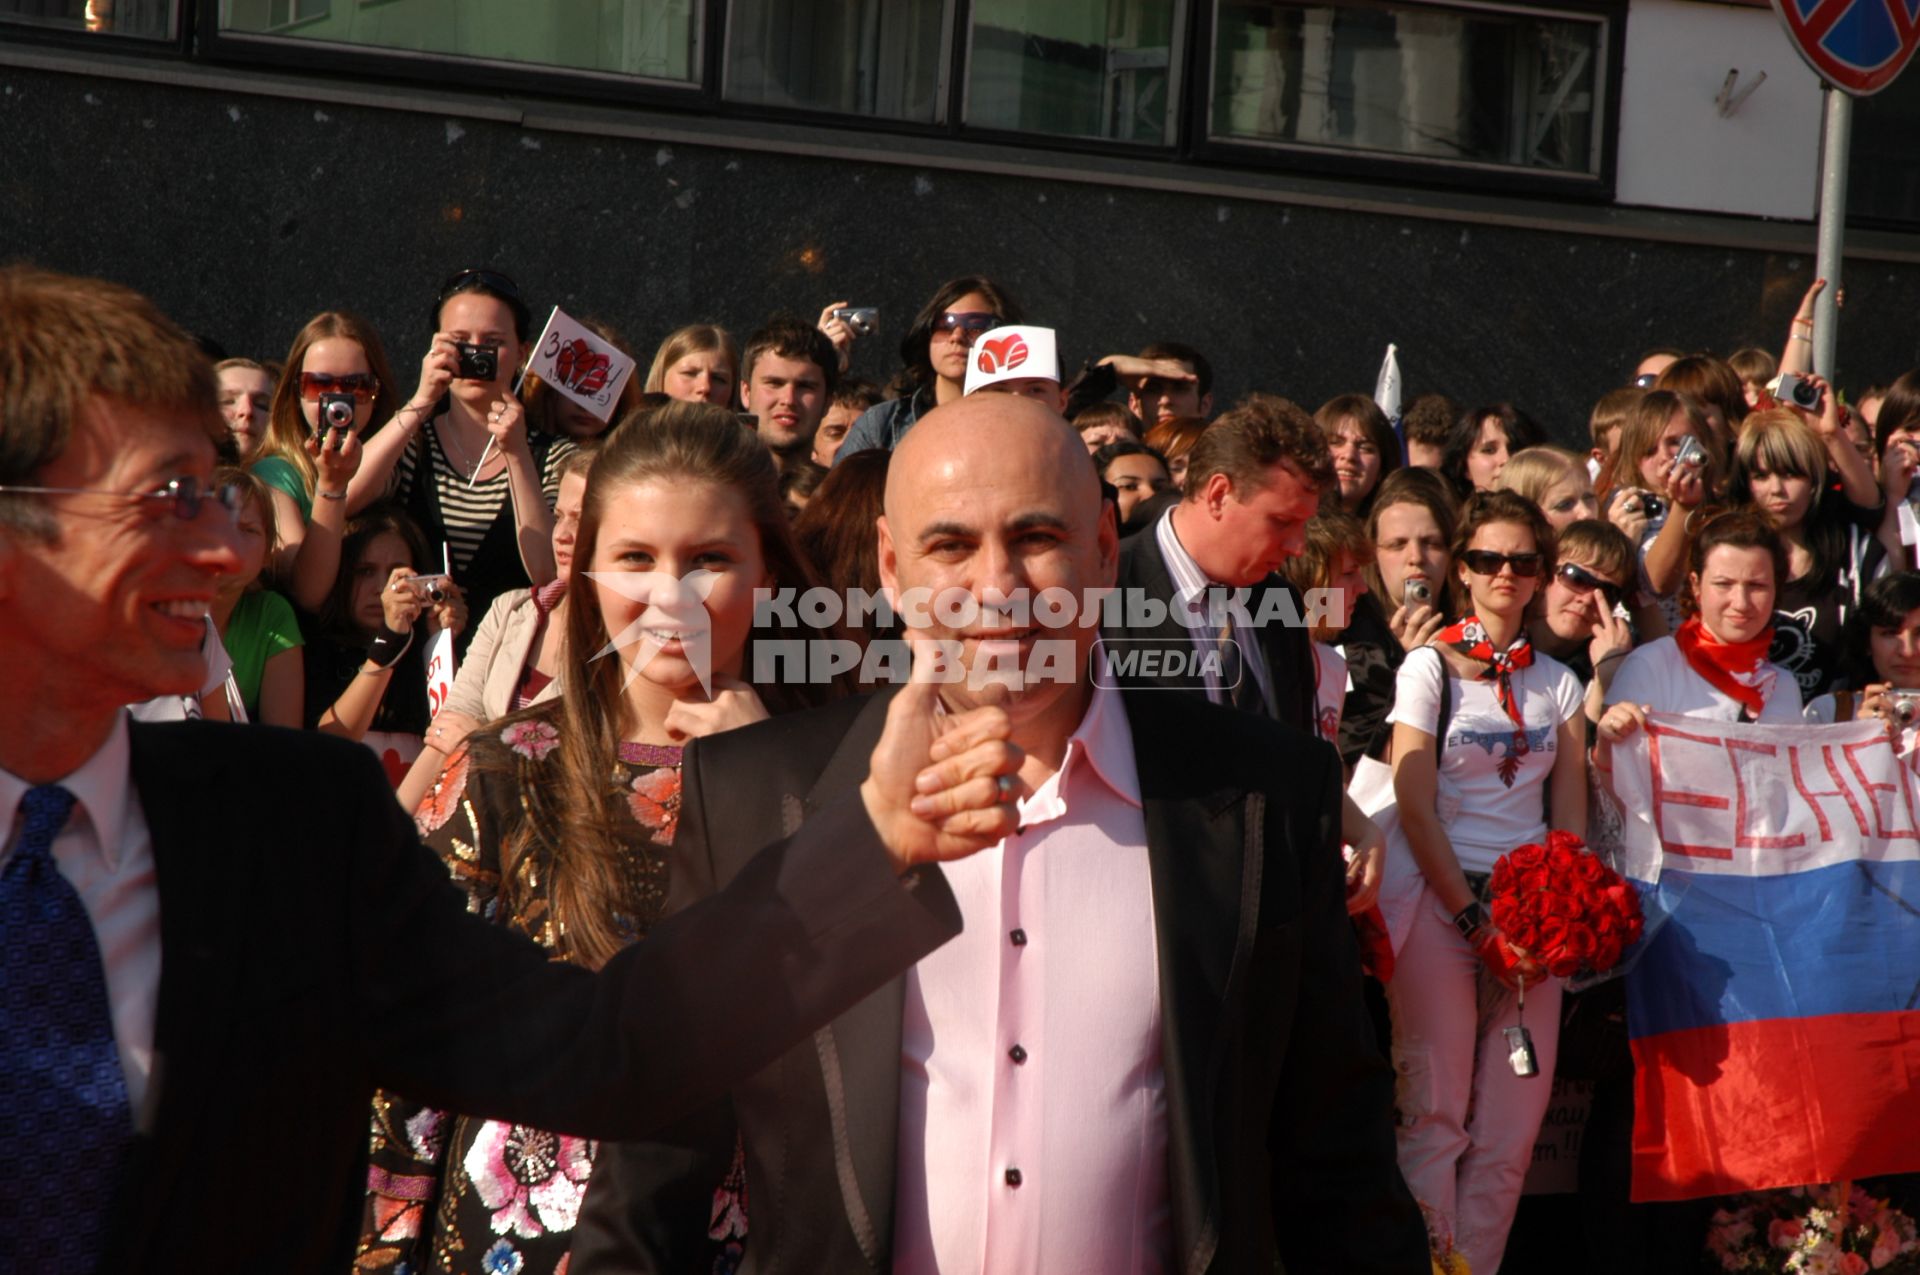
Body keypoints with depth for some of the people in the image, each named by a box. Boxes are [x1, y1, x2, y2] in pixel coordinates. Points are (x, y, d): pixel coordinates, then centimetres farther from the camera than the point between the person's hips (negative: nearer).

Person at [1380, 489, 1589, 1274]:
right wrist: (1476, 920, -12)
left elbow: (1570, 813, 11)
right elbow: (1415, 808, -6)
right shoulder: (1430, 667, 0)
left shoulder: (1556, 681, 12)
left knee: (1514, 1120, 0)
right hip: (1436, 898, -4)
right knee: (1437, 1113, -5)